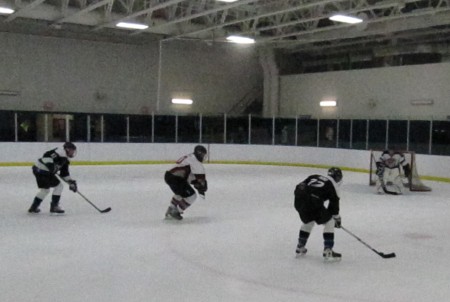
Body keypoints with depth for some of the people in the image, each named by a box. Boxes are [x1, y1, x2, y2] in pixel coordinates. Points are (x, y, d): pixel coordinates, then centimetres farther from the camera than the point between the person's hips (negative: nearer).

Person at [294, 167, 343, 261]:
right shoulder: (333, 185, 14)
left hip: (299, 201, 6)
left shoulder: (314, 177, 28)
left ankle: (300, 247, 37)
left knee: (308, 221, 31)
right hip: (313, 203, -6)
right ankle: (328, 251, 5)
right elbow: (334, 203, 16)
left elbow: (300, 186, 21)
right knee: (329, 222, 12)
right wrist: (337, 218, 28)